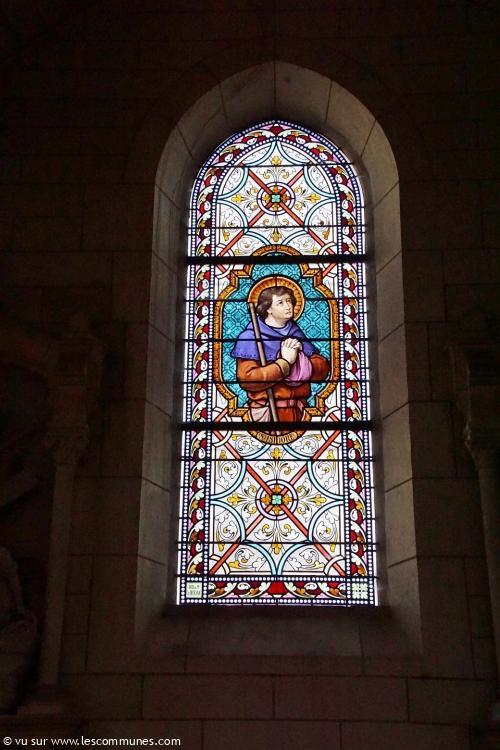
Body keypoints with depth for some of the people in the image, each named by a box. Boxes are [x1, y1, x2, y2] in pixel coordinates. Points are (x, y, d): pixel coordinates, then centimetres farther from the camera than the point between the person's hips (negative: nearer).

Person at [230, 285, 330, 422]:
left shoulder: (295, 332, 7)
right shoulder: (251, 336, -7)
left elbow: (322, 368, 4)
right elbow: (246, 379, -18)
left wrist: (299, 357, -14)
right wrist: (285, 362, -15)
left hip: (299, 409, 4)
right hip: (268, 410, -4)